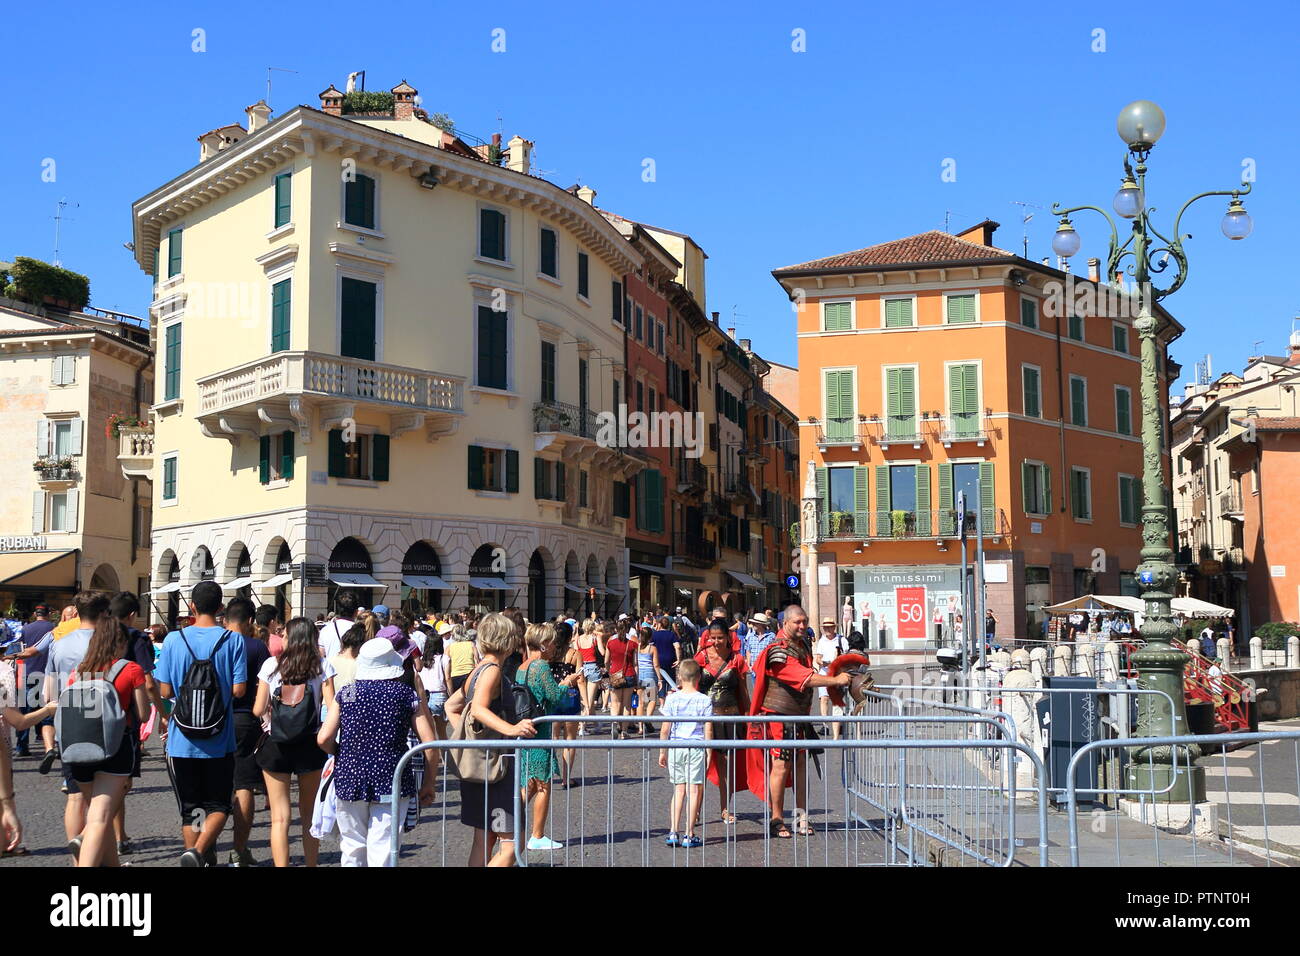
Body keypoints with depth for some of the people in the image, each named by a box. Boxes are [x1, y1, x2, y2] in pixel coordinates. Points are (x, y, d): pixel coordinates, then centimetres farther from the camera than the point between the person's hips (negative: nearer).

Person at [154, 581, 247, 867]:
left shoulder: (174, 639, -4)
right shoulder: (234, 640, -7)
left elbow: (165, 690, -2)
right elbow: (238, 690, -9)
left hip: (182, 739, 1)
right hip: (220, 739, -1)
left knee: (190, 808, 13)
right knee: (218, 805, 10)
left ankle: (200, 856, 16)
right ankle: (198, 851, -13)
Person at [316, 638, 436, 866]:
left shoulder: (345, 694, 5)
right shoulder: (408, 696, 1)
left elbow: (323, 739, -3)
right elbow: (429, 742, -4)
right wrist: (429, 782, 7)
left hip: (349, 777, 2)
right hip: (392, 780, -2)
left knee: (352, 848, 15)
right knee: (382, 850, 0)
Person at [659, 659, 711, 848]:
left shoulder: (672, 699, 0)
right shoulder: (704, 701, -3)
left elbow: (665, 729, 1)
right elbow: (708, 730, -5)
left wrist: (662, 752, 11)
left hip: (675, 747, 2)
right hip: (696, 748, -2)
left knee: (679, 790, 12)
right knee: (694, 790, 4)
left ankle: (673, 833, 9)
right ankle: (689, 835, 6)